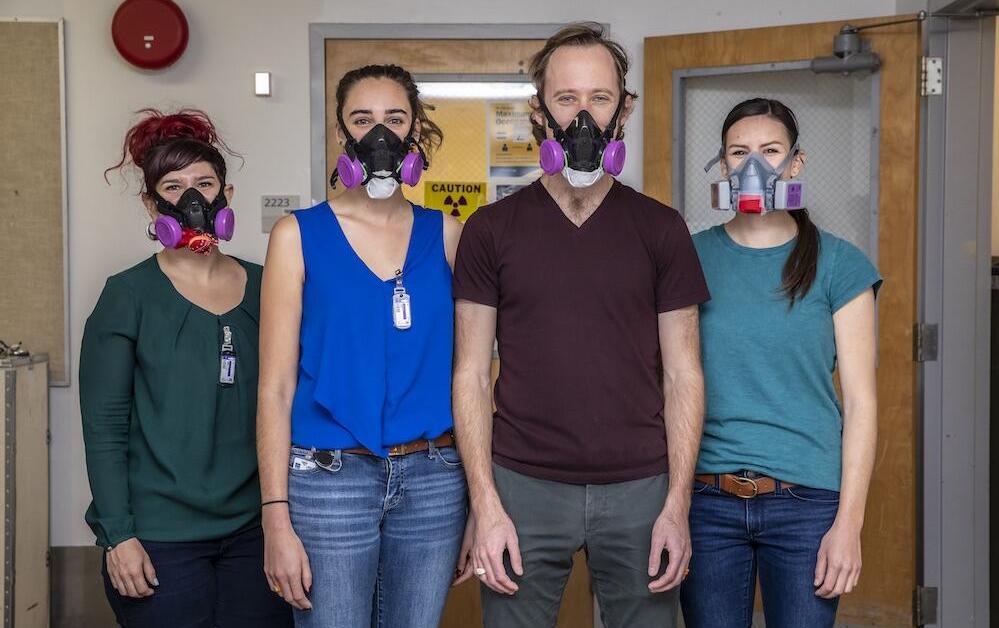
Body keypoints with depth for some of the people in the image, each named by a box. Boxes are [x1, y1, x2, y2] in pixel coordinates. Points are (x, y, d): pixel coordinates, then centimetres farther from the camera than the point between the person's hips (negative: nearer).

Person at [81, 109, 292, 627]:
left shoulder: (264, 288, 5)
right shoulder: (130, 296, -5)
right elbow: (104, 427, -6)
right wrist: (118, 535, -10)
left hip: (256, 530, 3)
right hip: (161, 540, -3)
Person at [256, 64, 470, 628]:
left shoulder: (446, 235, 5)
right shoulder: (300, 235, -2)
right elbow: (275, 388, -4)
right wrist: (277, 518, -10)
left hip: (433, 479, 3)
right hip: (329, 477, -2)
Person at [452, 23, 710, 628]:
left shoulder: (662, 229, 4)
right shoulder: (491, 230, 2)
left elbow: (682, 375, 3)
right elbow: (472, 375, 1)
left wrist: (678, 506, -4)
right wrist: (486, 505, -7)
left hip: (639, 490, 1)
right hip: (523, 487, 0)